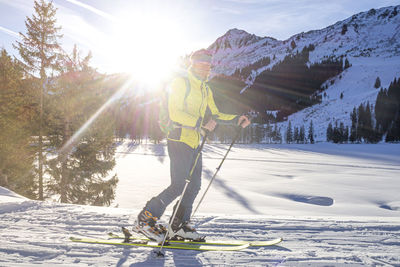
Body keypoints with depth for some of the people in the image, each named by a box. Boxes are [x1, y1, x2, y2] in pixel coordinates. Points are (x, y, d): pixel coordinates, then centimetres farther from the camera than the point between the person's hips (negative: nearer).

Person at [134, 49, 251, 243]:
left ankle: (179, 226, 19)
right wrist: (201, 123, -24)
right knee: (179, 185, -13)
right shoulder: (180, 83, -5)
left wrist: (236, 120, 11)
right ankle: (146, 219, -2)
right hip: (179, 139, -8)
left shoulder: (205, 90, 20)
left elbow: (215, 115, 24)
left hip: (194, 143, 9)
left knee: (194, 186, 8)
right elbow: (175, 113, -15)